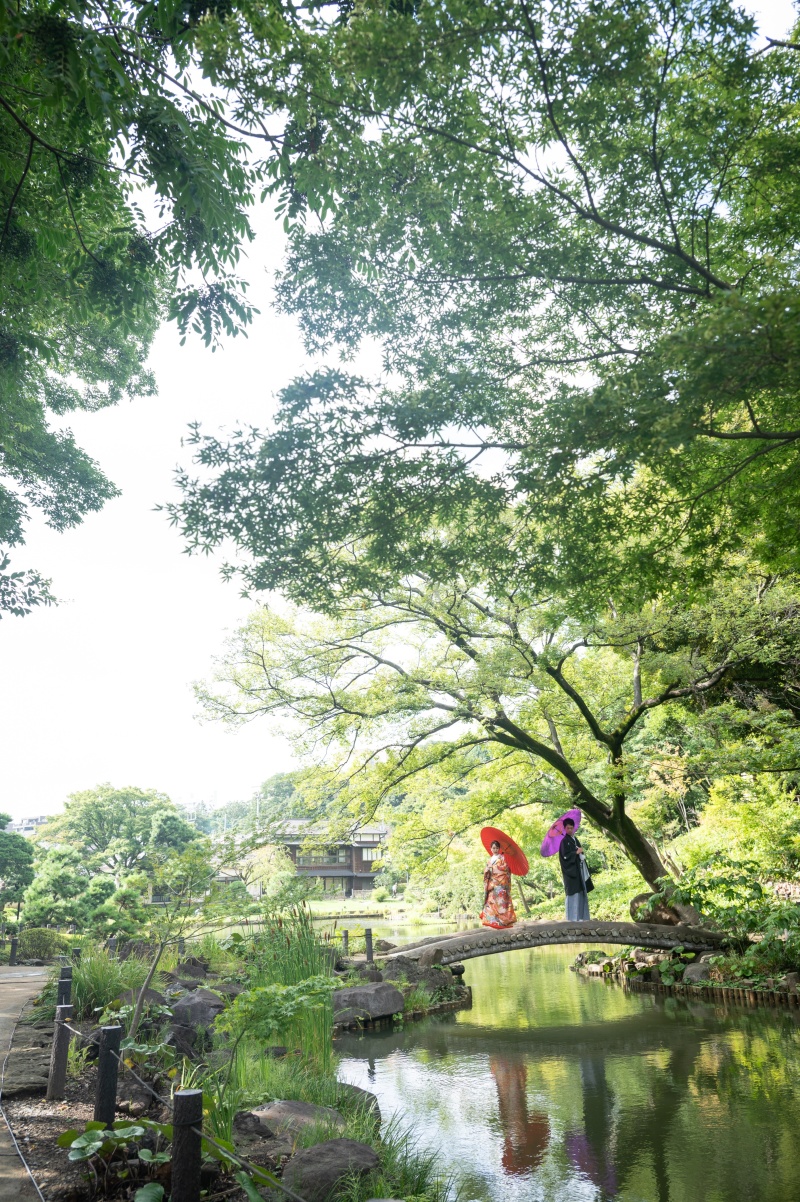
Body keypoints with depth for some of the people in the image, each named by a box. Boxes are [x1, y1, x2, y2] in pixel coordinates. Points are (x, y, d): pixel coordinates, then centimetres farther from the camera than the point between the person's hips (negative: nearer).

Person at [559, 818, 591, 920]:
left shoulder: (575, 840, 18)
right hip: (571, 871, -8)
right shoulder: (564, 841, -6)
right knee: (574, 893, -10)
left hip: (579, 870, 8)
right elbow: (565, 856, -15)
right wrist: (576, 852, -14)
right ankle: (574, 917, -8)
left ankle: (580, 916, 10)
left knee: (581, 893, 6)